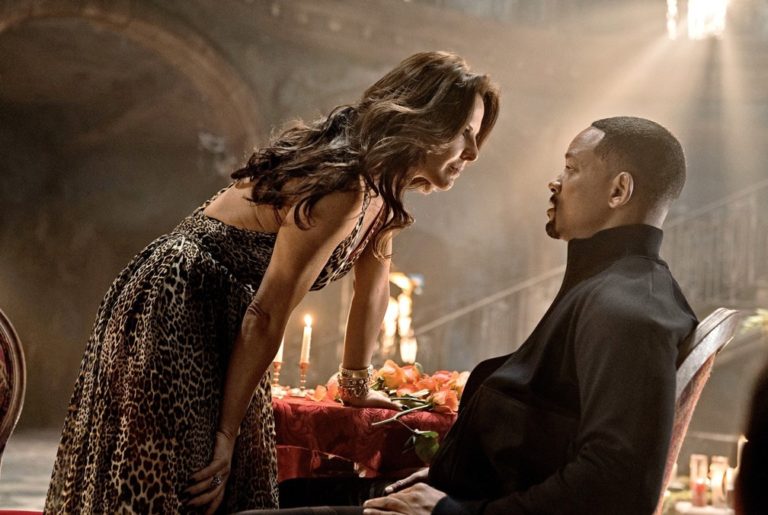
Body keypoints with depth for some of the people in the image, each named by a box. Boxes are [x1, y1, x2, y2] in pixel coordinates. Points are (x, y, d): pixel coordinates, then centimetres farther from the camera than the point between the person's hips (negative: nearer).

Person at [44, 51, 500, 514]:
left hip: (221, 321, 9)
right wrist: (227, 434, -18)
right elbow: (267, 316, -23)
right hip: (173, 314, -9)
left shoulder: (380, 181, 2)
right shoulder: (342, 186, -25)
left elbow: (374, 288, 12)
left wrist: (357, 387, 22)